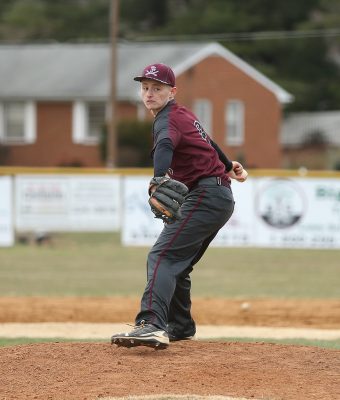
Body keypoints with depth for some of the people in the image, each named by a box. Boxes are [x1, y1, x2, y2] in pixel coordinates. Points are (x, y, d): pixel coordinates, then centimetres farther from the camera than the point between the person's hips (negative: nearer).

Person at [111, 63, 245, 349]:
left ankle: (152, 325, -41)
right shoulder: (184, 115, 18)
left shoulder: (168, 120, -12)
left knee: (163, 256, -24)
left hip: (205, 195, -10)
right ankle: (180, 327, 34)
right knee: (177, 263, 23)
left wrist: (160, 181, -54)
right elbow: (206, 141, 36)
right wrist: (226, 164, 53)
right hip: (222, 198, 10)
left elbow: (165, 147, -35)